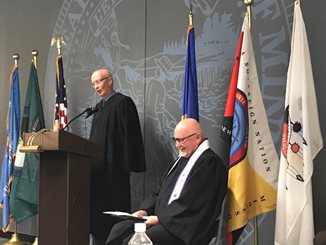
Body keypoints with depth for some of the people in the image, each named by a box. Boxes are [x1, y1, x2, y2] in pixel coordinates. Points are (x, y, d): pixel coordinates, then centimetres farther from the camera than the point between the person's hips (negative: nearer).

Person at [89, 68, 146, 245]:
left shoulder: (122, 102, -8)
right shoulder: (100, 106, 17)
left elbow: (129, 136, -15)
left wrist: (126, 166, -19)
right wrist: (91, 163, 16)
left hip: (113, 168, -8)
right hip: (98, 167, 9)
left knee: (112, 210, -4)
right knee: (97, 210, 10)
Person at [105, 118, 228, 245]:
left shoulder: (210, 163, -14)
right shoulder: (184, 158, 15)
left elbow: (191, 205, -21)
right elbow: (161, 191, 19)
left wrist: (159, 218, -16)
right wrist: (144, 210, 3)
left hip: (184, 228, -9)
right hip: (162, 218, 9)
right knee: (119, 230, -4)